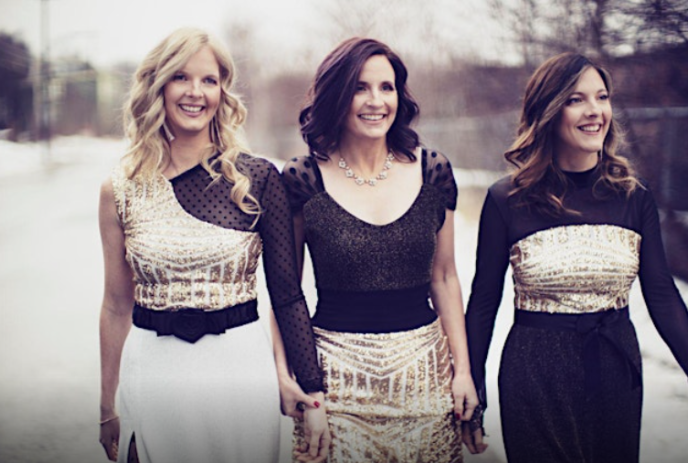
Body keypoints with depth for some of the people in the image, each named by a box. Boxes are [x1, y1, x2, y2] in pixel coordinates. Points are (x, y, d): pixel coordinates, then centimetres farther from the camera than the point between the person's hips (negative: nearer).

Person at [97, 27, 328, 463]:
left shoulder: (258, 178, -5)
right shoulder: (121, 188, 0)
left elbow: (287, 293, -1)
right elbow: (117, 305, 7)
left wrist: (313, 391, -4)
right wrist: (108, 409, 12)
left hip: (240, 364, -1)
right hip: (153, 371, 1)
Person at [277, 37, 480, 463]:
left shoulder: (433, 171, 2)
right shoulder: (302, 180, -5)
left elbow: (444, 278, 9)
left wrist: (463, 368, 6)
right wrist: (284, 371, -8)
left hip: (423, 370, 2)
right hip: (337, 373, -2)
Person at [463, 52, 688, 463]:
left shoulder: (635, 197, -1)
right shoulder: (507, 201, -8)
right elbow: (484, 302, -2)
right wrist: (471, 397, -1)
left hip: (616, 371, 3)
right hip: (535, 377, -3)